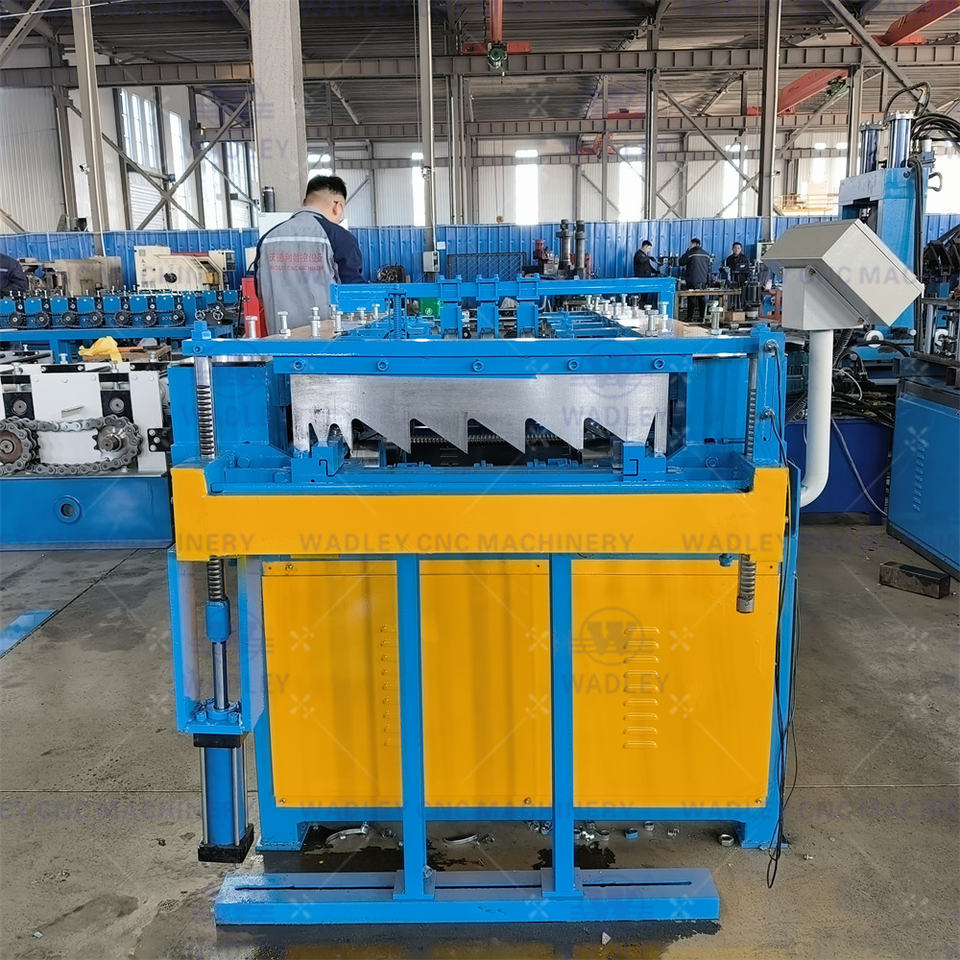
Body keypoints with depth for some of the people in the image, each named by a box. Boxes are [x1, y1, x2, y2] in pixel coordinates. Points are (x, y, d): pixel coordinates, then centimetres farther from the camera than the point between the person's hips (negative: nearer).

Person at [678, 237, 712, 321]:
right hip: (703, 281, 5)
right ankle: (702, 316, 11)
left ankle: (690, 317, -3)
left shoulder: (691, 253, -10)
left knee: (691, 298, -3)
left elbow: (681, 262, -3)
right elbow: (709, 268, 13)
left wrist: (688, 250, 4)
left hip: (692, 281, -5)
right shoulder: (706, 254, 9)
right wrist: (708, 280, 19)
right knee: (702, 298, 9)